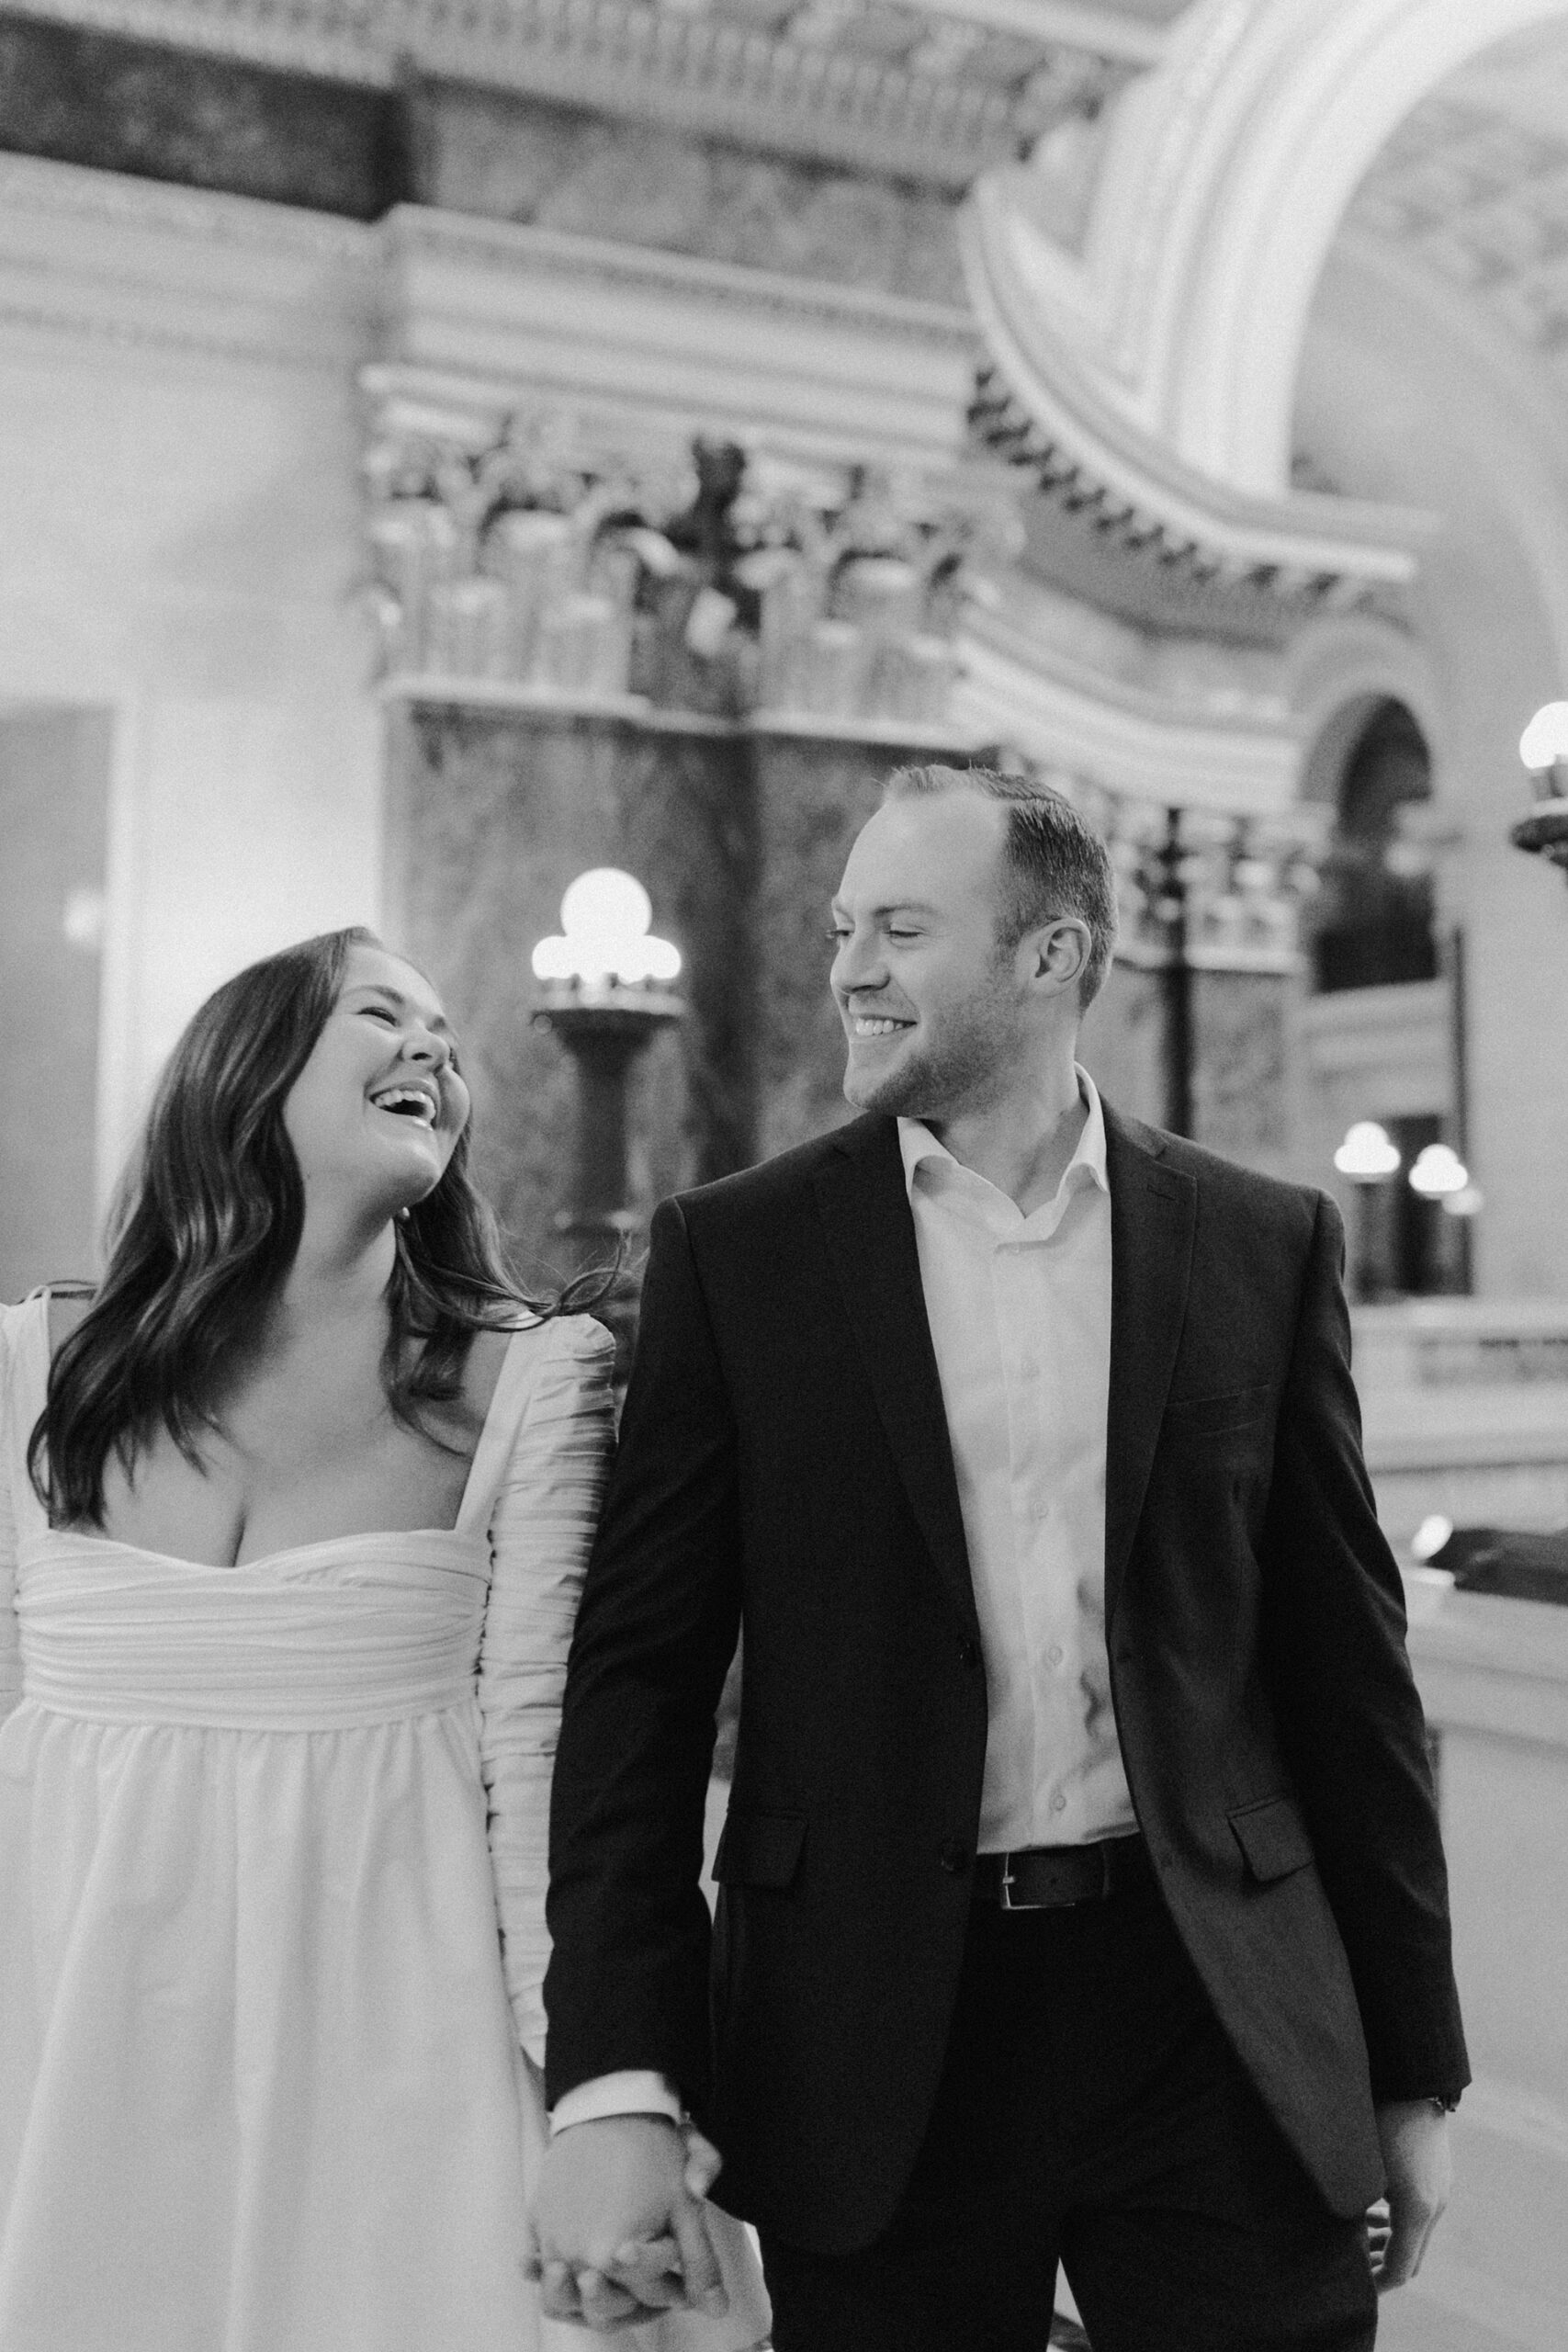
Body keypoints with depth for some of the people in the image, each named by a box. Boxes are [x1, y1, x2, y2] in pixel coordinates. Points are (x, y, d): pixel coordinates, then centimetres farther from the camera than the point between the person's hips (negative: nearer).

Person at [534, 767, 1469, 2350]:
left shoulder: (1262, 1245, 2)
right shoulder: (736, 1251, -1)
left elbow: (1342, 1665, 5)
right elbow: (643, 1671, -4)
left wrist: (1411, 2058, 7)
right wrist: (616, 2079, -11)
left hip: (1211, 2012, 1)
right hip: (875, 2049, 0)